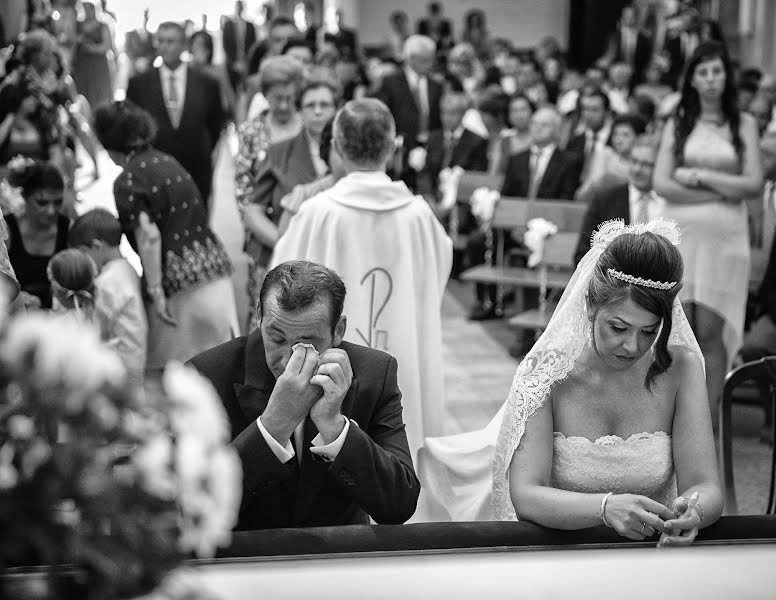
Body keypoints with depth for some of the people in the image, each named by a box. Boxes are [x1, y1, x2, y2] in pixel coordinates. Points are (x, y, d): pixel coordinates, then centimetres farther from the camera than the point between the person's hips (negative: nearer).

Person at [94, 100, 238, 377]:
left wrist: (156, 291, -14)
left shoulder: (127, 182, -7)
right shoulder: (167, 161, 15)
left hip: (180, 283, -7)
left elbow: (149, 237, -18)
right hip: (215, 268, 7)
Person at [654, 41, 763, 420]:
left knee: (711, 332, -6)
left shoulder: (743, 125, 8)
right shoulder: (677, 125, 10)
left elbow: (754, 184, -1)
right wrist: (721, 191, -7)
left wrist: (698, 177, -6)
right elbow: (661, 184, -1)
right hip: (680, 233, 1)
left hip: (724, 236, -1)